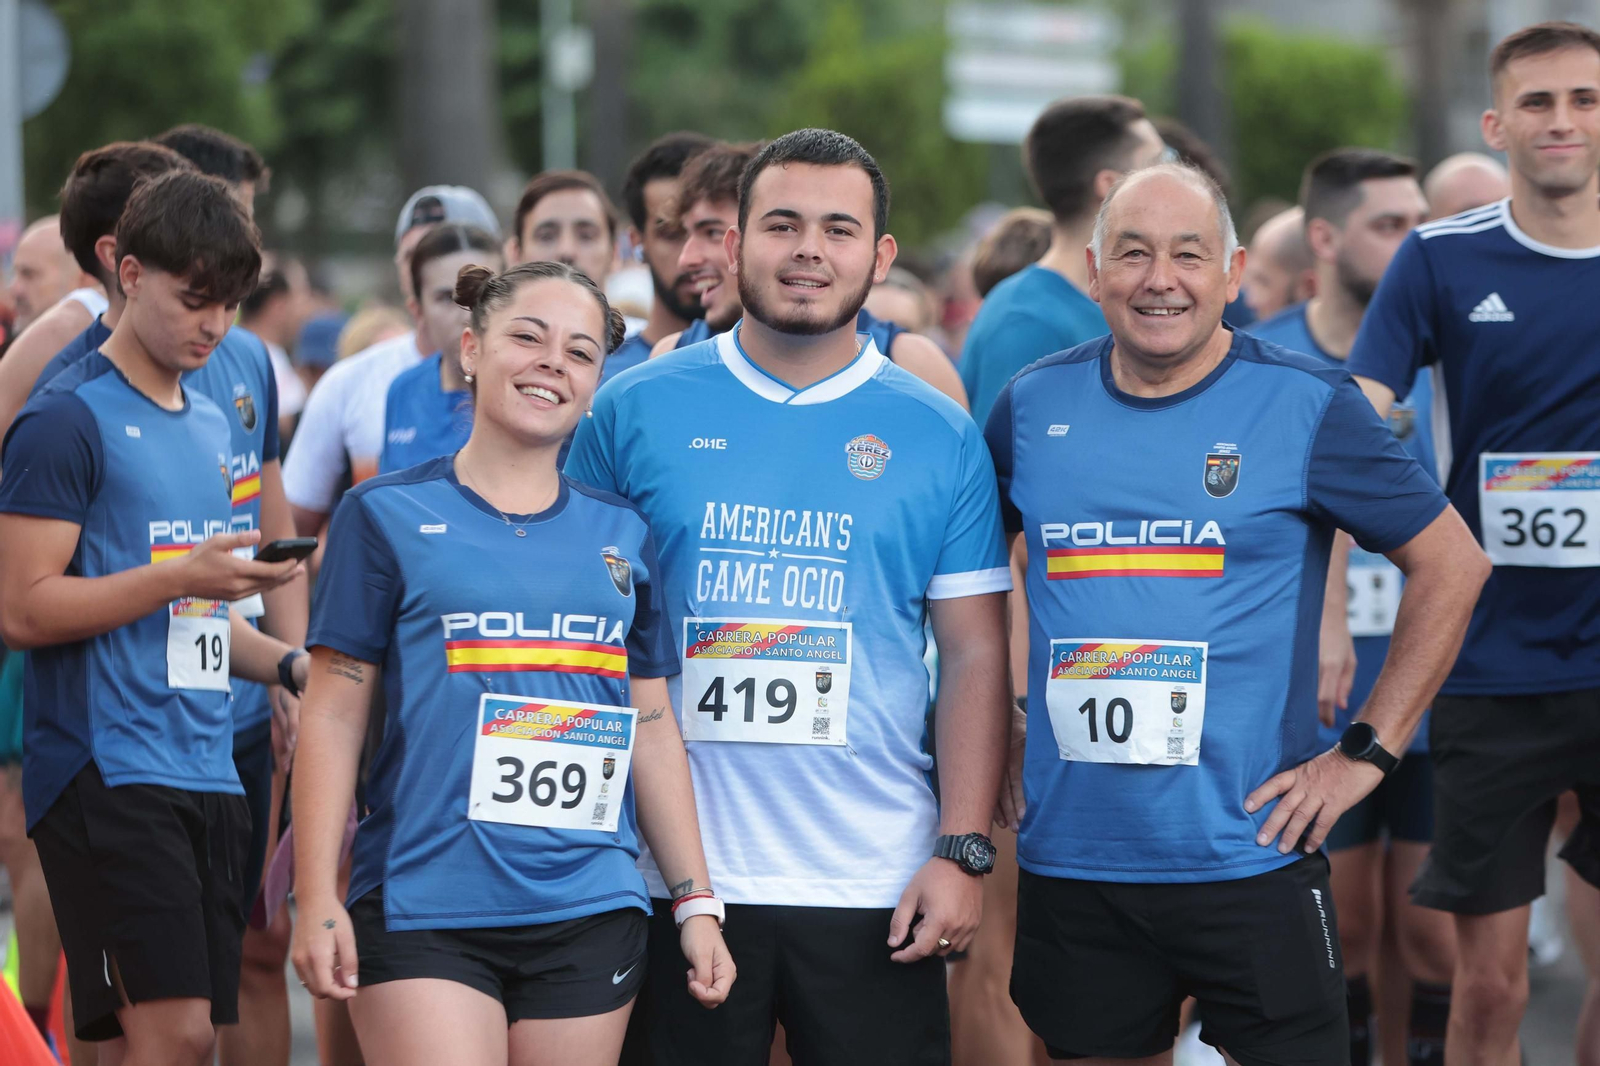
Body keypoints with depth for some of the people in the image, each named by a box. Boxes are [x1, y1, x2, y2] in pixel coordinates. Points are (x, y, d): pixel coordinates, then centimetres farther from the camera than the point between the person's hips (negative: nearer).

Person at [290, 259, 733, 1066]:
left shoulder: (622, 535, 13)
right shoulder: (389, 515, 4)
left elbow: (652, 728, 17)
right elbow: (334, 713, 1)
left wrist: (696, 902, 13)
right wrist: (316, 899, -5)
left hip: (589, 913, 4)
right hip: (424, 913, -3)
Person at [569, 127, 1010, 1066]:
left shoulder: (940, 436, 5)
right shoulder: (634, 413, 4)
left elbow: (975, 654, 4)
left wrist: (962, 851, -4)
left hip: (875, 889, 0)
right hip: (676, 880, 0)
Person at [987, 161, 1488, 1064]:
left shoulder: (1307, 407, -4)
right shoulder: (1034, 406, 6)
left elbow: (1452, 564, 1)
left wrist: (1367, 753, -2)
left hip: (1250, 852, -3)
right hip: (1070, 853, 3)